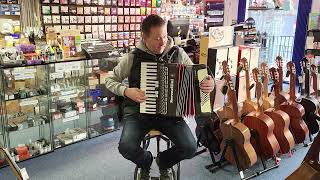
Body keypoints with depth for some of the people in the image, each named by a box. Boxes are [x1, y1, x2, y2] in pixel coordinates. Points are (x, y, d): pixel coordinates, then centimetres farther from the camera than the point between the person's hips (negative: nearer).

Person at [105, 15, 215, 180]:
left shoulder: (178, 53, -1)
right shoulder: (133, 57, -6)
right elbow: (110, 80, 5)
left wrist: (208, 83, -14)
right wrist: (126, 91, -16)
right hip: (138, 111, -1)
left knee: (190, 148, -18)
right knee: (126, 147, -25)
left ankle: (164, 162, 20)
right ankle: (145, 162, 15)